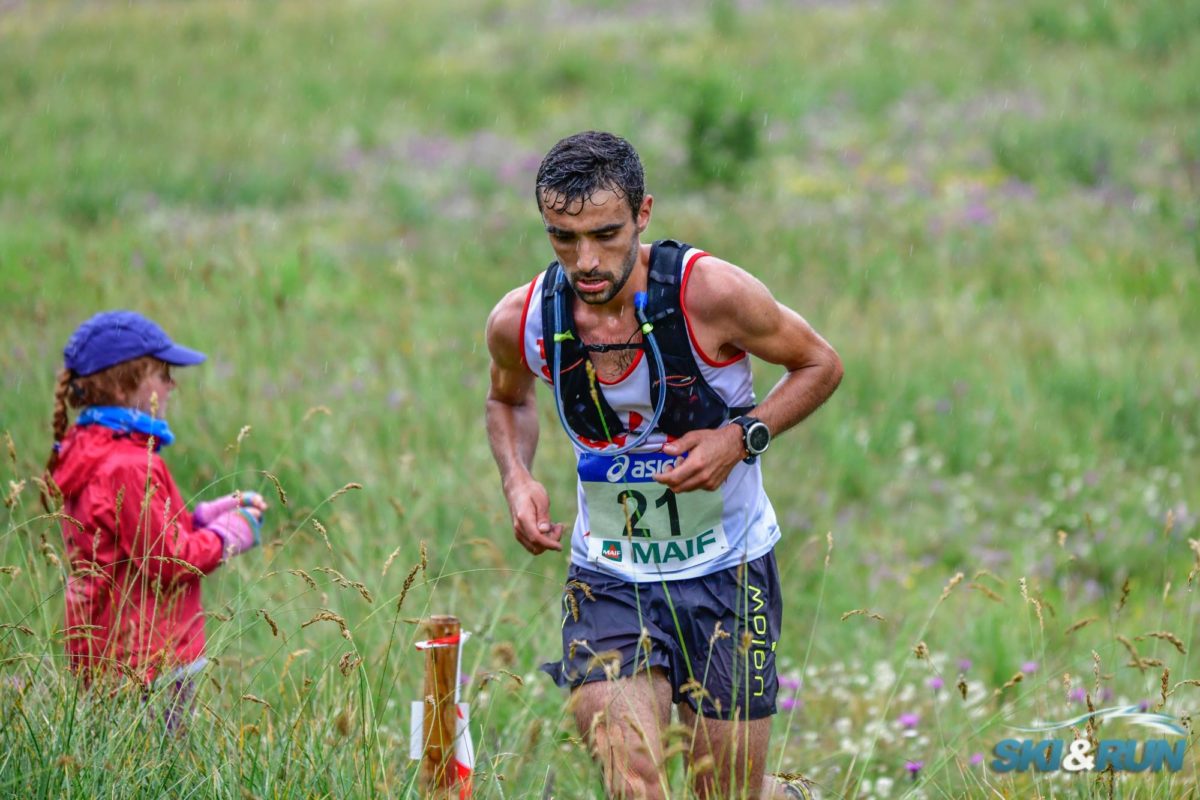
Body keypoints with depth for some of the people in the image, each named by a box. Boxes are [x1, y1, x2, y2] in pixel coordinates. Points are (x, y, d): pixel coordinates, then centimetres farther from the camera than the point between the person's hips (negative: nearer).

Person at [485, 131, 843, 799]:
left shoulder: (710, 293, -21)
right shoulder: (521, 322, -11)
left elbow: (820, 365, -4)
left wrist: (742, 438, -20)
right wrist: (517, 478, -7)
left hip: (727, 569, -2)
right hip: (609, 576, 2)